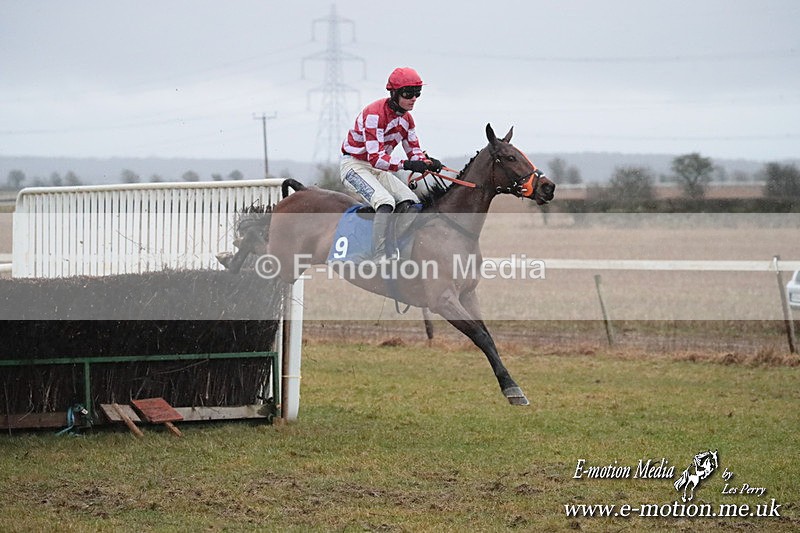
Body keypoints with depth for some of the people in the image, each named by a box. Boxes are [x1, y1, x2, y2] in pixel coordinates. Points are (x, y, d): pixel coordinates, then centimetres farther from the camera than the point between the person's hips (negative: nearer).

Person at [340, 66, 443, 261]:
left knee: (411, 202, -6)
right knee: (386, 201, -30)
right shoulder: (375, 114, -26)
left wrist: (428, 163, -18)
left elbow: (414, 151, 7)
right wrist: (407, 165, -46)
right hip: (354, 165, -9)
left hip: (378, 169, 9)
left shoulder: (406, 118, 3)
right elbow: (375, 157, -34)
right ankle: (379, 257, -37)